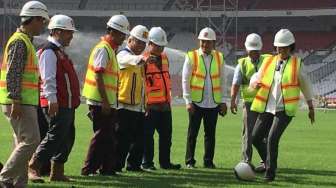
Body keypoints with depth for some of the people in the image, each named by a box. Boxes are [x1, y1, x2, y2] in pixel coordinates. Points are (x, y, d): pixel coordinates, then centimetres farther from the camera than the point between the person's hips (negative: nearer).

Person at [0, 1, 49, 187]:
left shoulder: (25, 41, 20)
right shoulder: (20, 41, -13)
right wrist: (16, 102, -23)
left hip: (24, 103, 10)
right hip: (19, 103, -10)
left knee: (23, 142, 10)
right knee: (31, 140, -13)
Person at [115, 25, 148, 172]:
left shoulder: (138, 58, 21)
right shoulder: (123, 55, -6)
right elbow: (133, 60, -32)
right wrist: (142, 58, -54)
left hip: (139, 106, 9)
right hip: (125, 106, -9)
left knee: (139, 139, 10)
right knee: (122, 139, -7)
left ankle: (134, 165, 19)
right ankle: (116, 166, -2)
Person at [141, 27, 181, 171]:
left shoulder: (164, 57, 15)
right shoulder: (144, 60, -9)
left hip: (165, 104, 7)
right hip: (150, 105, -7)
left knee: (166, 134, 11)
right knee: (148, 135, 0)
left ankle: (165, 162, 18)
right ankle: (147, 163, 6)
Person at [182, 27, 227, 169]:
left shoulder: (219, 57, 7)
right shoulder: (192, 57, -2)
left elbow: (222, 81, 11)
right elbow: (185, 80, -2)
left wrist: (222, 101, 6)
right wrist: (188, 101, -8)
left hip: (213, 103, 2)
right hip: (196, 102, -2)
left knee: (210, 133, 6)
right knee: (192, 133, 2)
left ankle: (208, 161, 13)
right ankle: (190, 161, 9)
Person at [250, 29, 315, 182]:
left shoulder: (297, 64, 0)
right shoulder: (269, 62, 8)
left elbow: (305, 86, 11)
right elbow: (255, 79, 9)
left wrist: (311, 108, 16)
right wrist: (254, 84, -17)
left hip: (285, 110, -5)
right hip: (267, 108, 5)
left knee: (272, 139, -18)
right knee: (256, 138, 7)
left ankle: (270, 171, -3)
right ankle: (268, 162, 32)